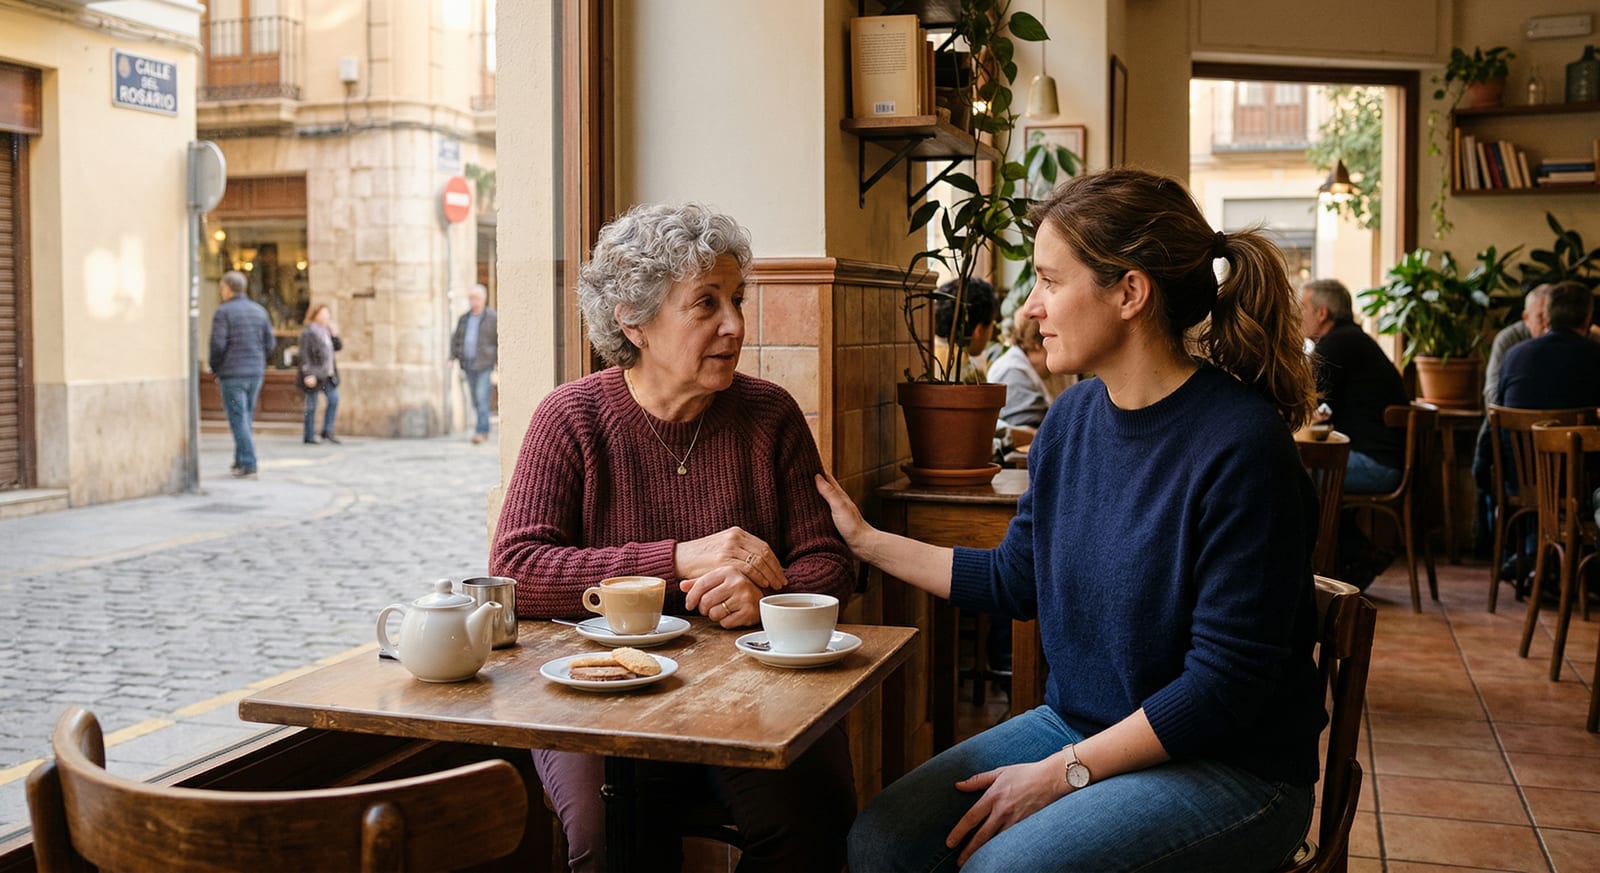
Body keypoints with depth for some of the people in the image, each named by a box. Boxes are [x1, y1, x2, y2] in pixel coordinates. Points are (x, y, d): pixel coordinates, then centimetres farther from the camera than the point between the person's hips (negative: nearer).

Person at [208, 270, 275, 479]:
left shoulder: (223, 312, -8)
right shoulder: (259, 310, 9)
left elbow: (217, 345, -14)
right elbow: (269, 343, 8)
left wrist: (214, 369, 0)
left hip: (232, 374, -6)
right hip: (256, 372, 6)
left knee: (238, 420, -3)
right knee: (246, 418, 16)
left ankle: (248, 465, -9)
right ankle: (240, 461, 21)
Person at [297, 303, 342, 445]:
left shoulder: (326, 331, 14)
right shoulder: (308, 332, -11)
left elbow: (338, 347, 15)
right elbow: (304, 355, -15)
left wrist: (334, 335, -2)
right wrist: (308, 375, -21)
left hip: (327, 374, 8)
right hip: (314, 374, -8)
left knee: (334, 399, 2)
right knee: (312, 405, -1)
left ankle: (327, 431, 10)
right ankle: (309, 436, 7)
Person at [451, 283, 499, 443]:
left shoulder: (492, 318, -3)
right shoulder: (464, 318, 12)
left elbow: (500, 342, -3)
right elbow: (456, 338, 17)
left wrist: (499, 364, -8)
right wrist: (452, 358, 6)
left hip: (484, 364, -6)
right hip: (468, 364, 6)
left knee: (482, 396, -13)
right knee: (475, 399, 8)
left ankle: (481, 431, -12)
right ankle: (485, 429, 17)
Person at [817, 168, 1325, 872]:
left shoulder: (1240, 445, -21)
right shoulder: (1073, 417, 1)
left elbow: (1226, 681, -20)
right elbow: (1016, 580, 14)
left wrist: (1063, 773, -18)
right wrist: (867, 541, 15)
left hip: (1226, 765, -6)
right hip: (1075, 725, 7)